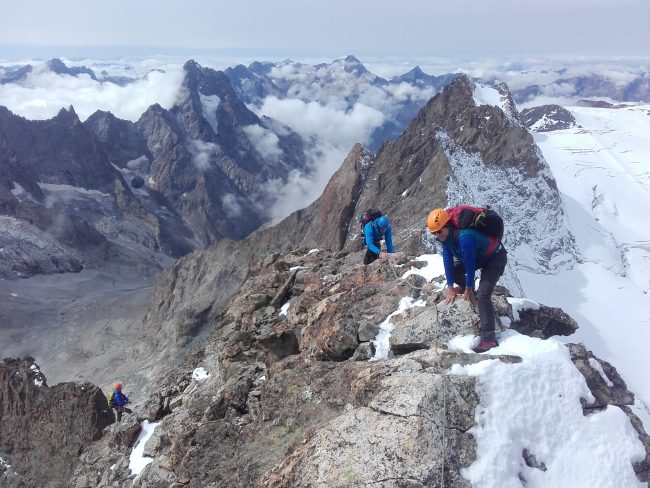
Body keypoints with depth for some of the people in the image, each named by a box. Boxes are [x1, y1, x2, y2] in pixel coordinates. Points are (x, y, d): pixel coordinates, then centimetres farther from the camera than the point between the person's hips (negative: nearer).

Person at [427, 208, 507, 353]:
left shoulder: (465, 237, -39)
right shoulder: (445, 236, -12)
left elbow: (470, 266, -29)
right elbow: (448, 260, -9)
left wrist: (469, 290, -16)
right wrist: (451, 288, -8)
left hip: (495, 258, -8)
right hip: (478, 257, 9)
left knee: (482, 297, -20)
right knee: (452, 272, 0)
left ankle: (489, 338, -19)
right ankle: (464, 288, 31)